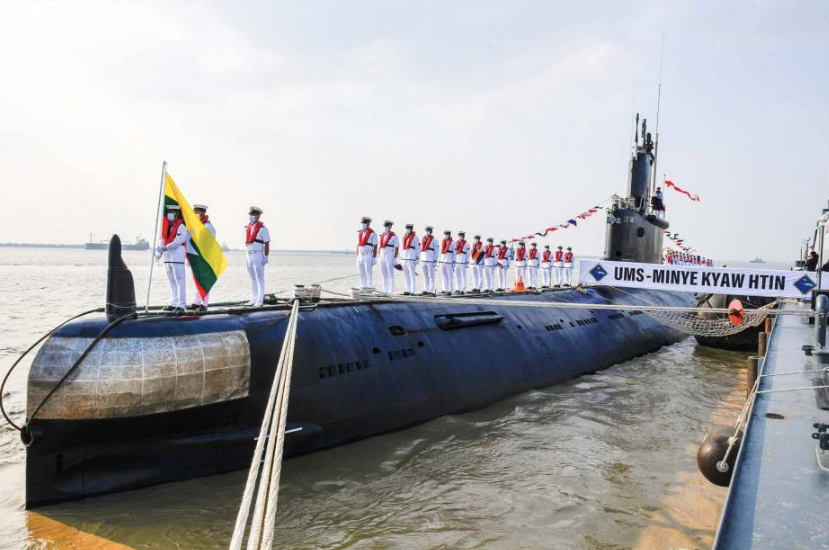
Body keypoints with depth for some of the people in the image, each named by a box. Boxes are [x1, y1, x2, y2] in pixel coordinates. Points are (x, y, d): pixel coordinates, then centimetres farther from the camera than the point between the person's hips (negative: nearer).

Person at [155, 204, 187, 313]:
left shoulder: (181, 227, -9)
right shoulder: (167, 225, 15)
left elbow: (178, 241, -18)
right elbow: (163, 240, 12)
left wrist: (164, 248, -22)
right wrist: (159, 251, -4)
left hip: (177, 256, -8)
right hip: (167, 257, 8)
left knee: (179, 281, -9)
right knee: (172, 281, 13)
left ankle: (181, 305, -10)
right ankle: (174, 303, 20)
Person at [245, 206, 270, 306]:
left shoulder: (262, 228, -8)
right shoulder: (248, 228, 13)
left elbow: (267, 243, -11)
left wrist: (266, 257, -16)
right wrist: (246, 255, 15)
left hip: (258, 255, -7)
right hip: (249, 255, 7)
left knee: (259, 279, -3)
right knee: (252, 279, 12)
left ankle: (260, 301, 0)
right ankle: (253, 299, 17)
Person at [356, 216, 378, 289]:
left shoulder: (372, 233, -7)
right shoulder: (359, 233, 13)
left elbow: (375, 247, -9)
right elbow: (358, 245, 16)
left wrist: (374, 258, -14)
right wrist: (357, 256, 12)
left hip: (368, 257, -6)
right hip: (360, 256, 6)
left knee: (368, 274, -6)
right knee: (361, 274, 7)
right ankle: (363, 288, 15)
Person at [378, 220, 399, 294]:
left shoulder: (394, 236, -7)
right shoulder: (382, 236, 13)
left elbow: (397, 248, -10)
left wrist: (395, 258, -15)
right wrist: (379, 257, 13)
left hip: (390, 257, -7)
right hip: (382, 257, 7)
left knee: (390, 274, -3)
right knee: (383, 274, 7)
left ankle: (391, 291, 1)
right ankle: (385, 291, 13)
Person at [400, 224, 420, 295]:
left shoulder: (415, 237, -3)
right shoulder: (404, 237, 17)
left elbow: (418, 248, -6)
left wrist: (417, 259, -11)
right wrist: (401, 258, 18)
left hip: (411, 258, -7)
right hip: (404, 257, 7)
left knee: (412, 275, -6)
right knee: (406, 275, 8)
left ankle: (412, 291, -5)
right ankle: (407, 290, 13)